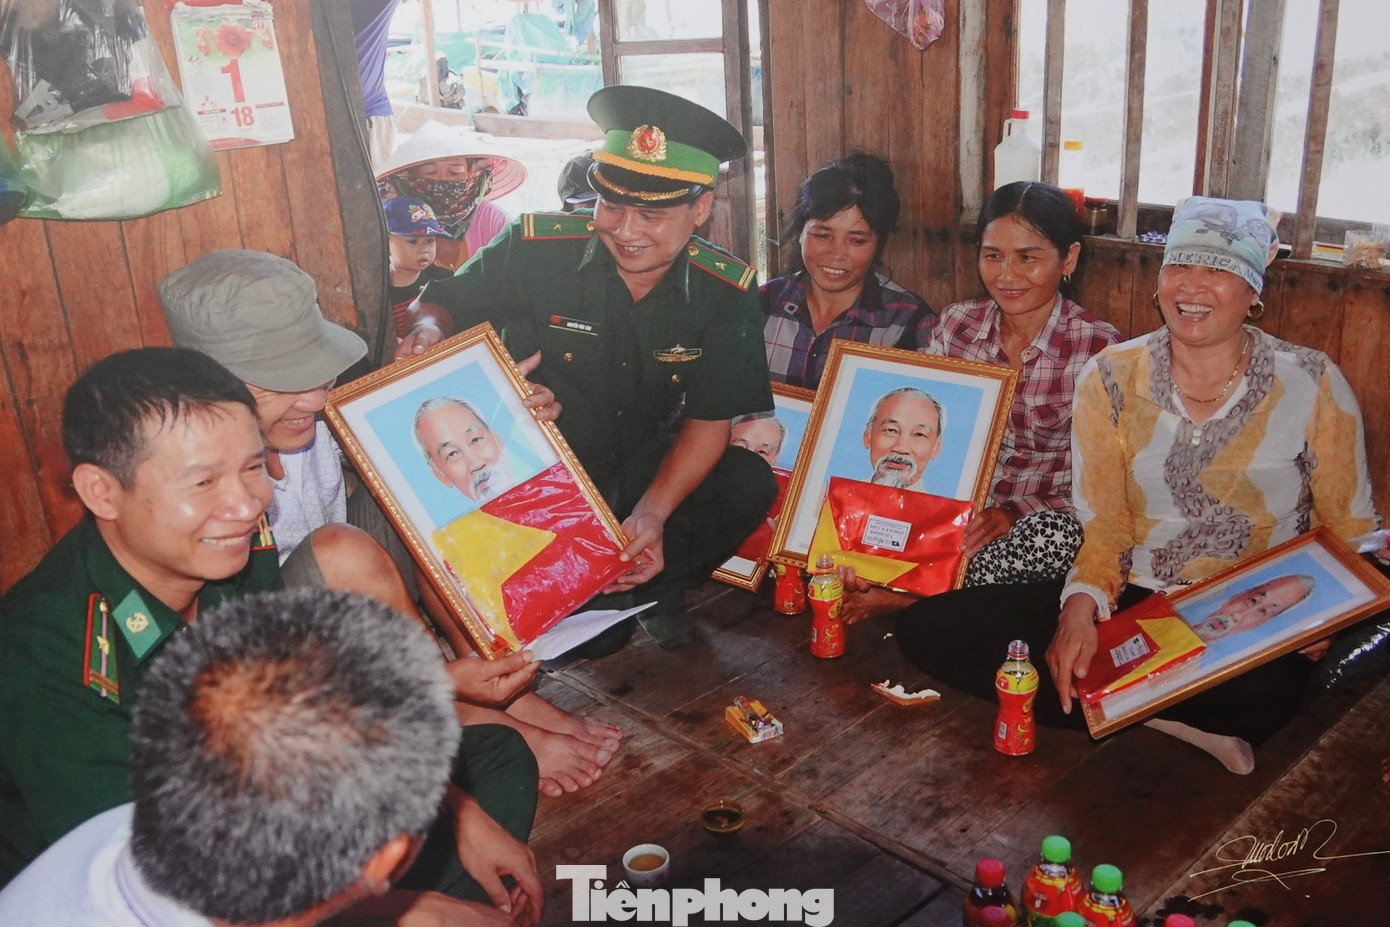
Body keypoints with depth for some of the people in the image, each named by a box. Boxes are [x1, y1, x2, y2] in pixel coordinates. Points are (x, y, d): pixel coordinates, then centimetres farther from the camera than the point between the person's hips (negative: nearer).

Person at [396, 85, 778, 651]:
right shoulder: (534, 250, -16)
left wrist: (652, 513, -25)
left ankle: (638, 593, -4)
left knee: (750, 482, -24)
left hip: (653, 473, 3)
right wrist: (429, 330, -28)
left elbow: (708, 422, -9)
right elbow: (441, 303, -1)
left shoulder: (724, 293, -10)